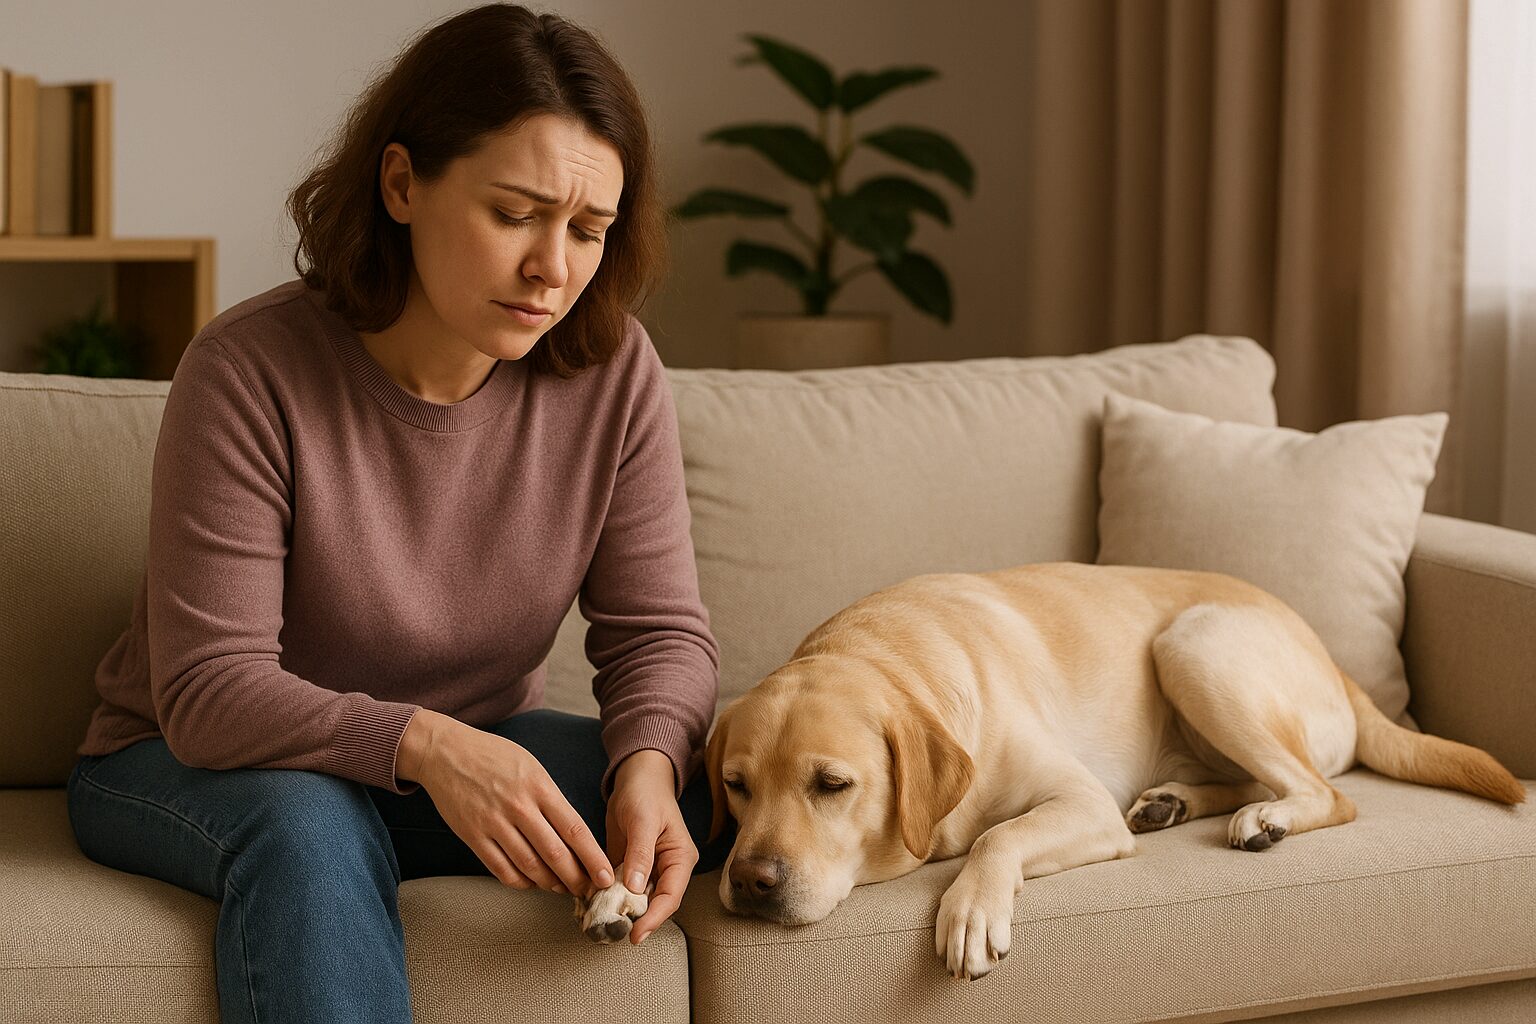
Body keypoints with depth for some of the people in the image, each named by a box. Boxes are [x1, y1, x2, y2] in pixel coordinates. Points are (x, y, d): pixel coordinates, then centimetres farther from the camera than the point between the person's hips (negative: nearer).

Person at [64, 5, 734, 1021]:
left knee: (725, 795, -20)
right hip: (192, 765, -3)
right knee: (308, 827, -38)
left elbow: (660, 630, -8)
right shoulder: (252, 369, -22)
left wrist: (648, 763, -32)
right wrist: (421, 743, -42)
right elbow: (208, 690, -25)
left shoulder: (613, 373, -11)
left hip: (465, 753, 4)